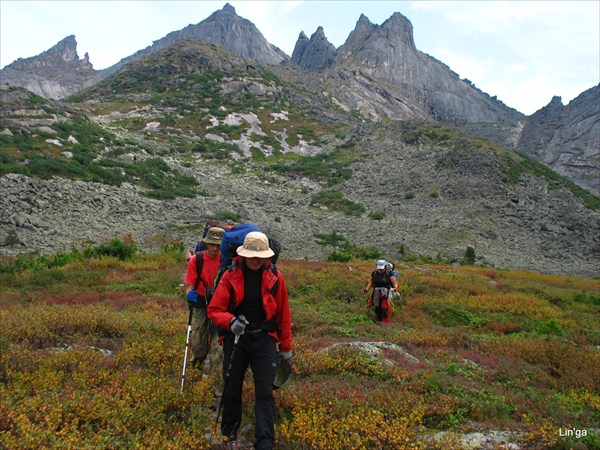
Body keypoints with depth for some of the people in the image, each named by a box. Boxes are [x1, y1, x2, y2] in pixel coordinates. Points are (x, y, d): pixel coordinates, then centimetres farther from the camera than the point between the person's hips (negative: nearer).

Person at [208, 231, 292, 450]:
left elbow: (283, 315, 2)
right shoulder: (230, 276, -7)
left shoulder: (275, 277, -4)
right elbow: (214, 310, -6)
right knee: (232, 389, 14)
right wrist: (231, 321, -27)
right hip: (236, 338, 1)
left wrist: (285, 346, 7)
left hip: (265, 339, 0)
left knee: (265, 392, -3)